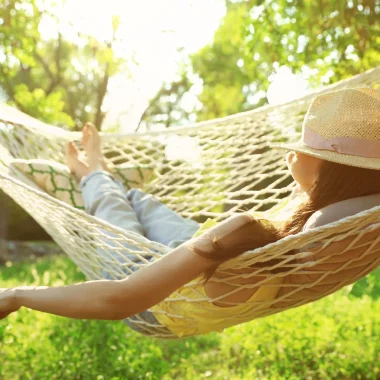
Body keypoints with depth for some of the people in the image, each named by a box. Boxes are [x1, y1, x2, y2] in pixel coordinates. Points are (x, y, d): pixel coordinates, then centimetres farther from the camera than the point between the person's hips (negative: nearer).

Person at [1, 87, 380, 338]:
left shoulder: (249, 234, -48)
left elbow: (118, 300, -45)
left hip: (157, 305, -5)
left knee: (112, 205, 24)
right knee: (138, 200, 29)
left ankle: (95, 178, 61)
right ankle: (96, 175, 64)